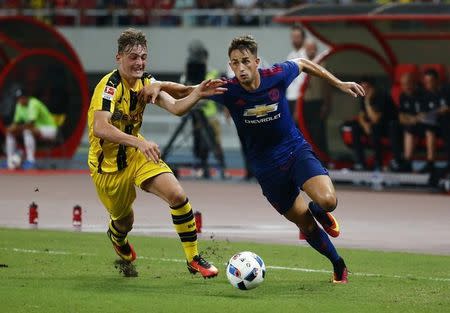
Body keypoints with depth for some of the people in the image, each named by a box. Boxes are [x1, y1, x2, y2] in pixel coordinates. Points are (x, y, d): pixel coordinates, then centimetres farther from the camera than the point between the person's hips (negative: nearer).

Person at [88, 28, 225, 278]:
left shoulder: (146, 83, -2)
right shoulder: (109, 86, -25)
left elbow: (176, 108, -12)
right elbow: (100, 128, -38)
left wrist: (197, 93, -31)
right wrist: (139, 142, -48)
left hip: (137, 154, 5)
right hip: (108, 163, -5)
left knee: (177, 195, -17)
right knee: (124, 221, 12)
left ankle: (194, 259, -5)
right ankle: (117, 236, 53)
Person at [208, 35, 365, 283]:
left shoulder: (277, 76, -15)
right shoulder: (228, 91, -17)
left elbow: (303, 64, 7)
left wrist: (339, 83, 12)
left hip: (296, 150, 0)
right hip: (266, 167, 0)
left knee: (328, 201, -25)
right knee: (306, 226, 5)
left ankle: (317, 211, 13)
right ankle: (338, 264, 31)